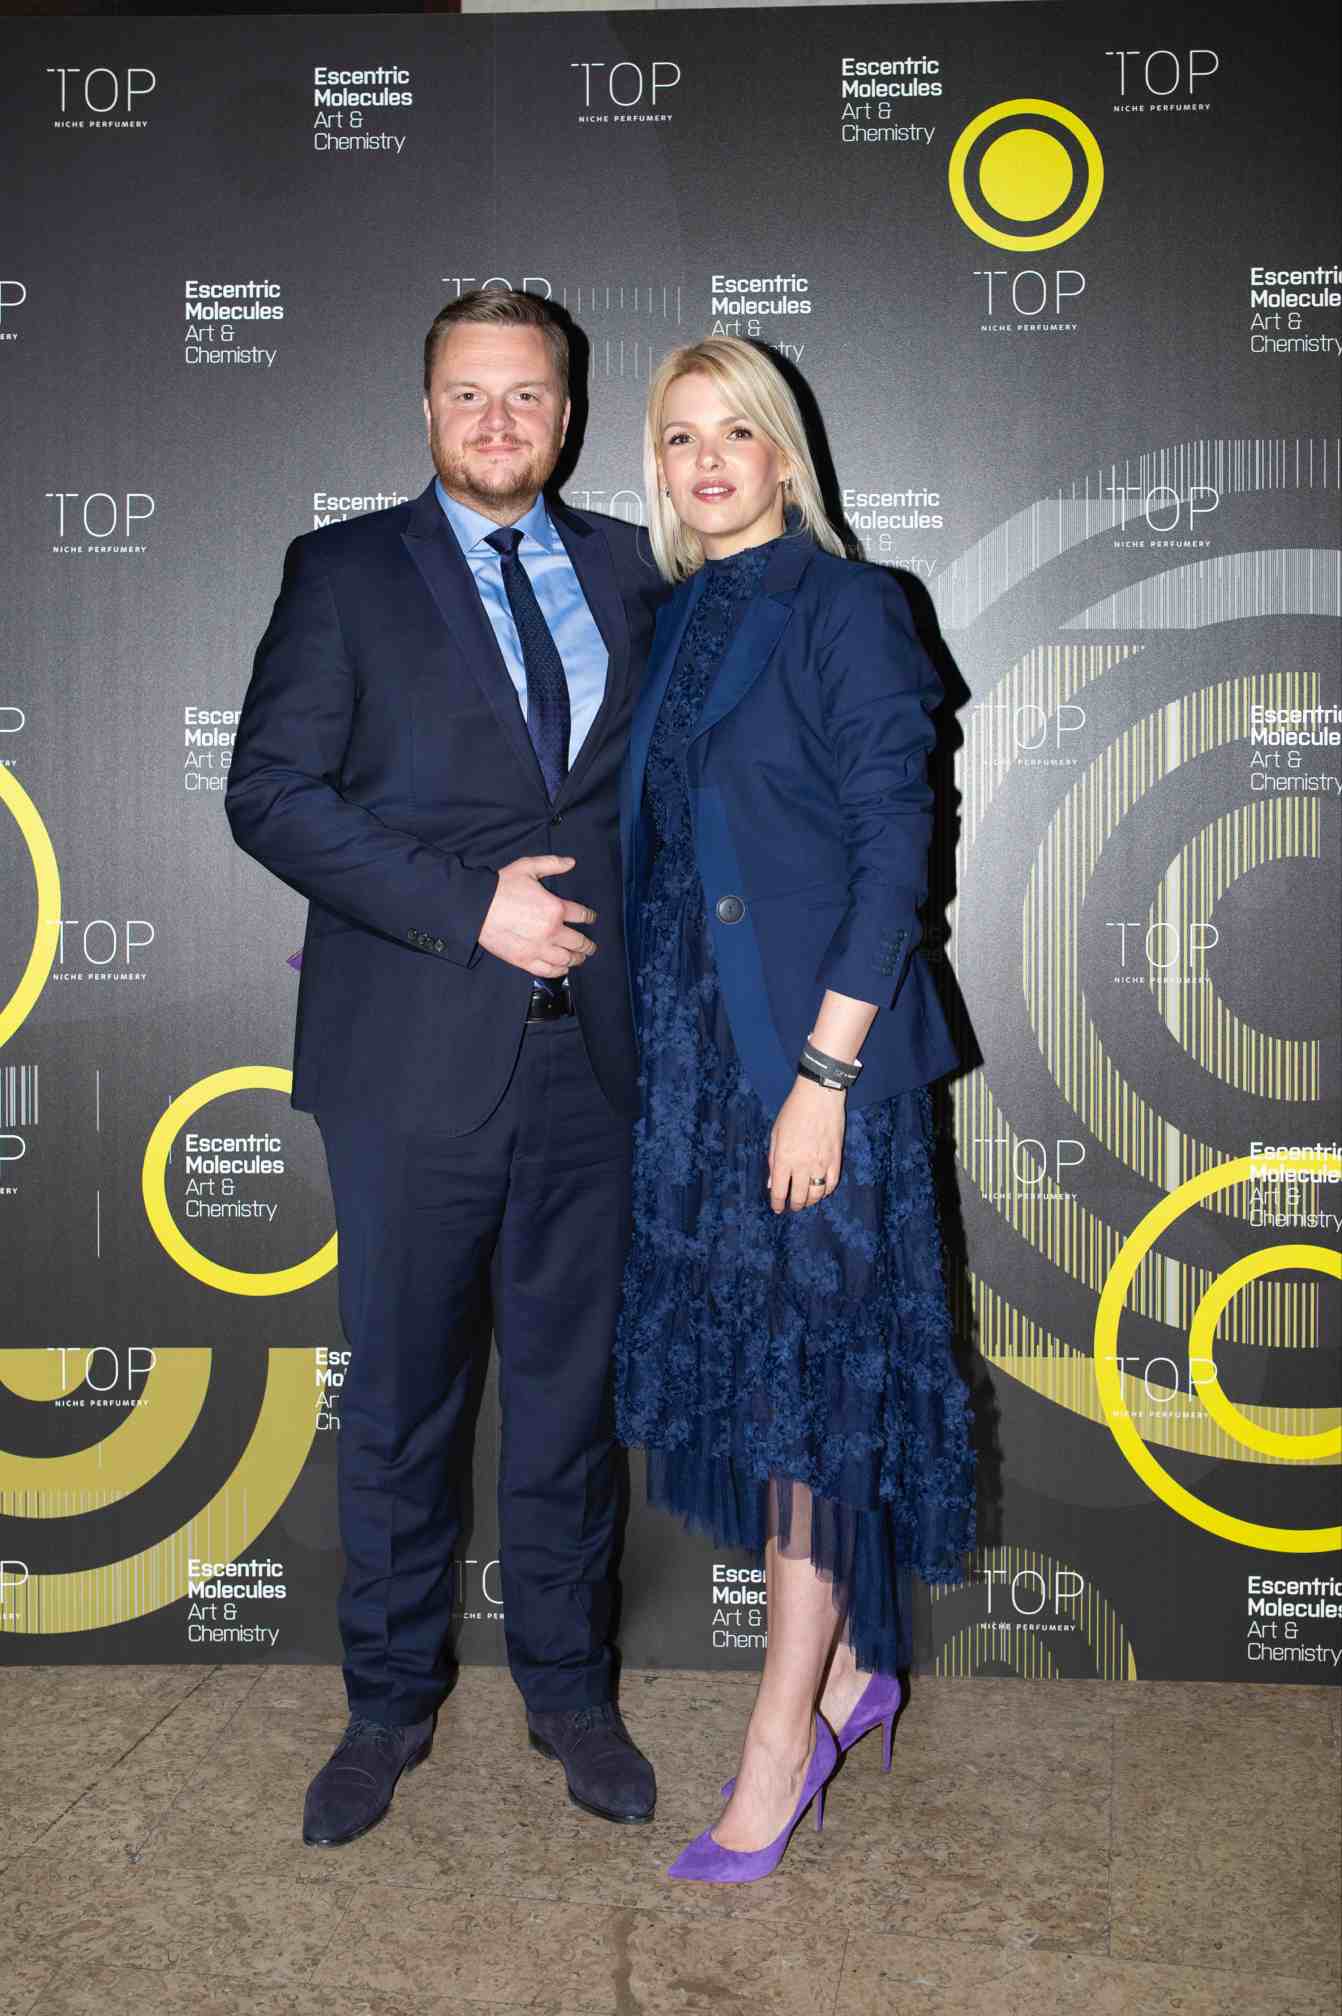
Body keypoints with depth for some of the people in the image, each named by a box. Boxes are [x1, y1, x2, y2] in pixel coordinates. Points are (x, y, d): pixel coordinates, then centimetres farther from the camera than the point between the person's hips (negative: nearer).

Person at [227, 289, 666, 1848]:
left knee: (571, 1388, 12)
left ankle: (569, 1691, 29)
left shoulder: (626, 570, 12)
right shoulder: (347, 570, 3)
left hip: (591, 1051, 3)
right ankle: (391, 1704, 28)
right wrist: (467, 907, -15)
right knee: (399, 1397, 9)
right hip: (415, 1059, -2)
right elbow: (271, 790, -6)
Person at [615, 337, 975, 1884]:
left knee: (811, 1372, 1)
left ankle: (782, 1742, 14)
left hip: (818, 1051, -7)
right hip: (697, 1054, 7)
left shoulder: (843, 607, -8)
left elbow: (893, 851, -14)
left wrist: (823, 1071, -19)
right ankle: (853, 1666, 31)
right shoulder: (677, 619, 13)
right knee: (752, 1357, 13)